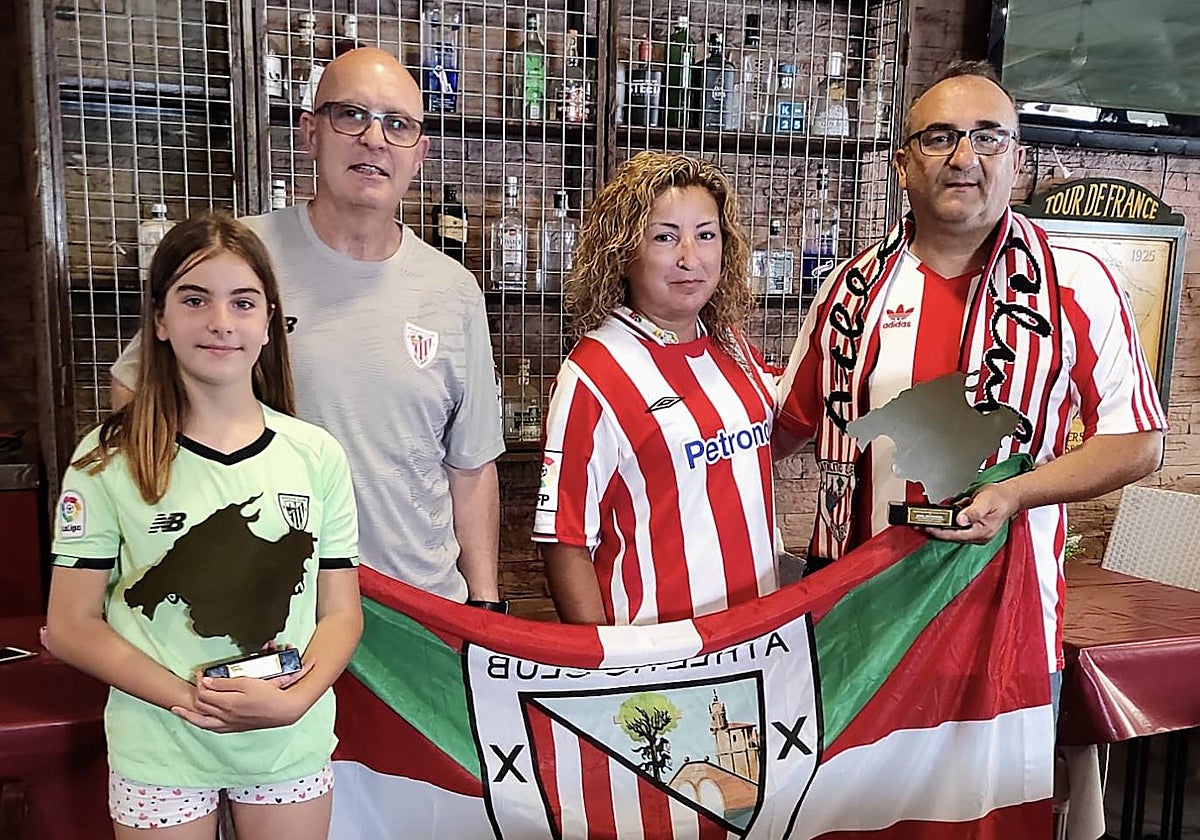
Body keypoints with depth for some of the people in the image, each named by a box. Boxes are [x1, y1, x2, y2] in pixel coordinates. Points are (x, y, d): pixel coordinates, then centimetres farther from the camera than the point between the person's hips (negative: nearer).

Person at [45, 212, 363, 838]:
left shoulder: (317, 455, -4)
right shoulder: (109, 460, -8)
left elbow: (340, 612, -1)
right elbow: (72, 626, -7)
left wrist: (293, 700, -18)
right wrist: (192, 702, -18)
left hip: (293, 745, 2)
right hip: (159, 754, -1)